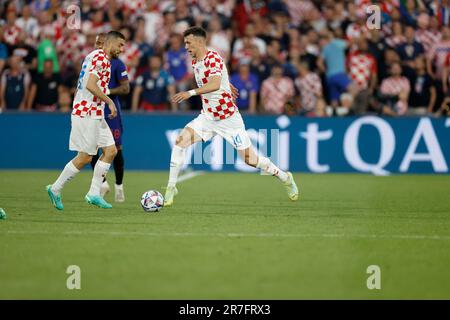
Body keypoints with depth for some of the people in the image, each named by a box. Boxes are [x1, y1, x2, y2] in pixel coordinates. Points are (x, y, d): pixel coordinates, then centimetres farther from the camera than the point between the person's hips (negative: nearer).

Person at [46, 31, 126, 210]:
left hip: (95, 115, 10)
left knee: (111, 150, 5)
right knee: (85, 157, -6)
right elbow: (91, 85, -23)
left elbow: (85, 85, 23)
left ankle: (94, 193, 6)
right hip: (87, 114, -10)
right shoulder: (101, 58, -13)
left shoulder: (96, 56, 19)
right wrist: (110, 101, -16)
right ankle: (56, 189, 6)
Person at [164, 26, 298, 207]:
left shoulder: (213, 58, -20)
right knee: (180, 141, -14)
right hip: (207, 117, 7)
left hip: (228, 118, -7)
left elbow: (215, 84, -37)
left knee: (250, 160, -2)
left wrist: (191, 93, -46)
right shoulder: (195, 62, 5)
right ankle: (171, 187, -6)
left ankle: (285, 178, 22)